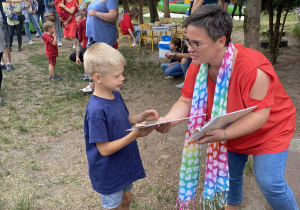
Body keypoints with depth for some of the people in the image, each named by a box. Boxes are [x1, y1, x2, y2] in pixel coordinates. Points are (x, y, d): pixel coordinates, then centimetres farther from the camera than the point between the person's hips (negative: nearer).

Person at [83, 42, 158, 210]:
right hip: (109, 172, -7)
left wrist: (142, 117, -10)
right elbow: (104, 149, -27)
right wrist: (135, 135, -33)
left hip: (125, 164, 7)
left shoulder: (116, 95, -5)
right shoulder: (96, 110, -31)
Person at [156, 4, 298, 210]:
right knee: (230, 173, 19)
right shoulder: (198, 66, -18)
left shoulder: (252, 68, -38)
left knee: (270, 183, -8)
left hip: (268, 130, -5)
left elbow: (260, 113, -33)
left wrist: (224, 134, -45)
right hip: (230, 133, 6)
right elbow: (186, 102, -14)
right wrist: (168, 120, -34)